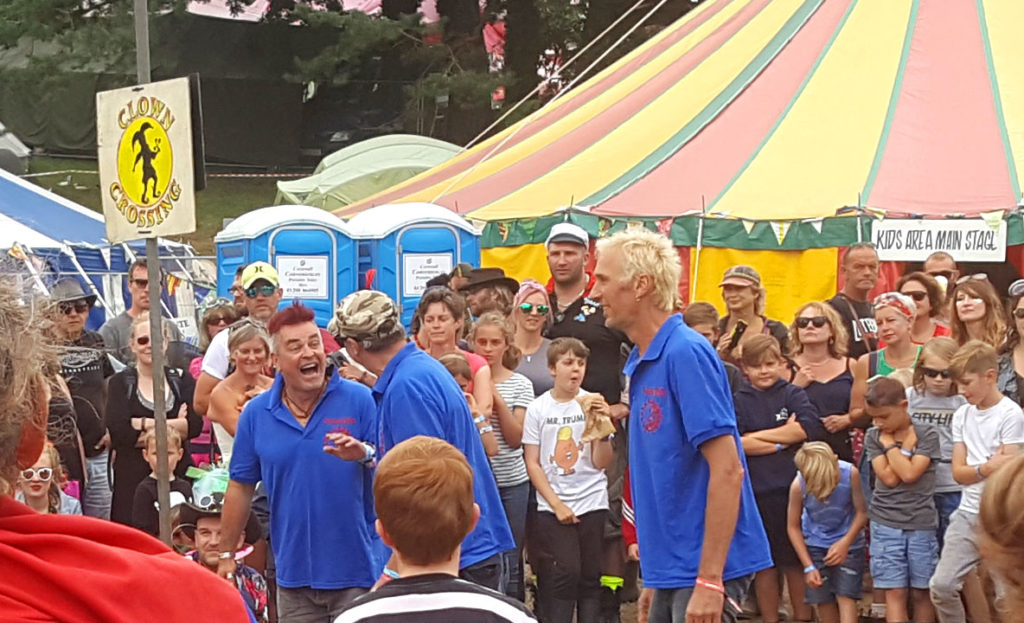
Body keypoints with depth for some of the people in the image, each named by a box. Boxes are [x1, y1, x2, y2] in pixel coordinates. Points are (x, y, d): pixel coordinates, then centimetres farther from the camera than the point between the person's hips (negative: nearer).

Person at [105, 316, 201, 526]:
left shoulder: (181, 380, 11)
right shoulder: (121, 382, 6)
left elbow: (195, 425, -4)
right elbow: (117, 430, -10)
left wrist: (145, 424, -9)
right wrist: (174, 424, -7)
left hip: (178, 475, 2)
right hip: (132, 477, -2)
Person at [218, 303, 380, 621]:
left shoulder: (360, 400, -6)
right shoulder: (256, 413, 3)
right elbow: (241, 487, 10)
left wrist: (365, 454, -27)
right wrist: (227, 554, 12)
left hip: (358, 571, -3)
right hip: (294, 575, 3)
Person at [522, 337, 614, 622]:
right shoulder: (538, 408, 0)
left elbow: (601, 463, -2)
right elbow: (532, 463, 0)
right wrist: (557, 504, -6)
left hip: (592, 503, 1)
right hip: (552, 507, -1)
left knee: (590, 576, 3)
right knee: (566, 573, -10)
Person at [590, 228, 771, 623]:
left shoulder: (685, 353, -15)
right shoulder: (641, 362, 12)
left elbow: (727, 470, -20)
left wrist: (709, 579, -23)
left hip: (703, 570, -9)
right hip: (672, 570, 9)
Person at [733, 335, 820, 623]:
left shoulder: (793, 394, 5)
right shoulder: (738, 401, 5)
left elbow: (808, 428, -12)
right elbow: (733, 444, -10)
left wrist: (758, 436, -9)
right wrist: (784, 441, -10)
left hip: (794, 488, -1)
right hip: (756, 493, 1)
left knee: (796, 561, 7)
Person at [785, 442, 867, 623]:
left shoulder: (850, 473, -25)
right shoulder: (798, 485, -24)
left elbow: (861, 512, -11)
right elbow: (793, 526, -11)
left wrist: (845, 542, -24)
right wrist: (808, 566, -14)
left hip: (848, 542, -1)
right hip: (815, 545, 1)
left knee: (846, 597, -11)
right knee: (823, 601, 2)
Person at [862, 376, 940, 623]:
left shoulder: (927, 434, -4)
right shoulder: (873, 436, 2)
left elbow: (909, 474, -16)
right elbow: (888, 477, -9)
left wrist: (890, 443, -8)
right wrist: (907, 445, -9)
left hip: (921, 525, -1)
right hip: (886, 524, 1)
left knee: (921, 592, 7)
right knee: (895, 593, -4)